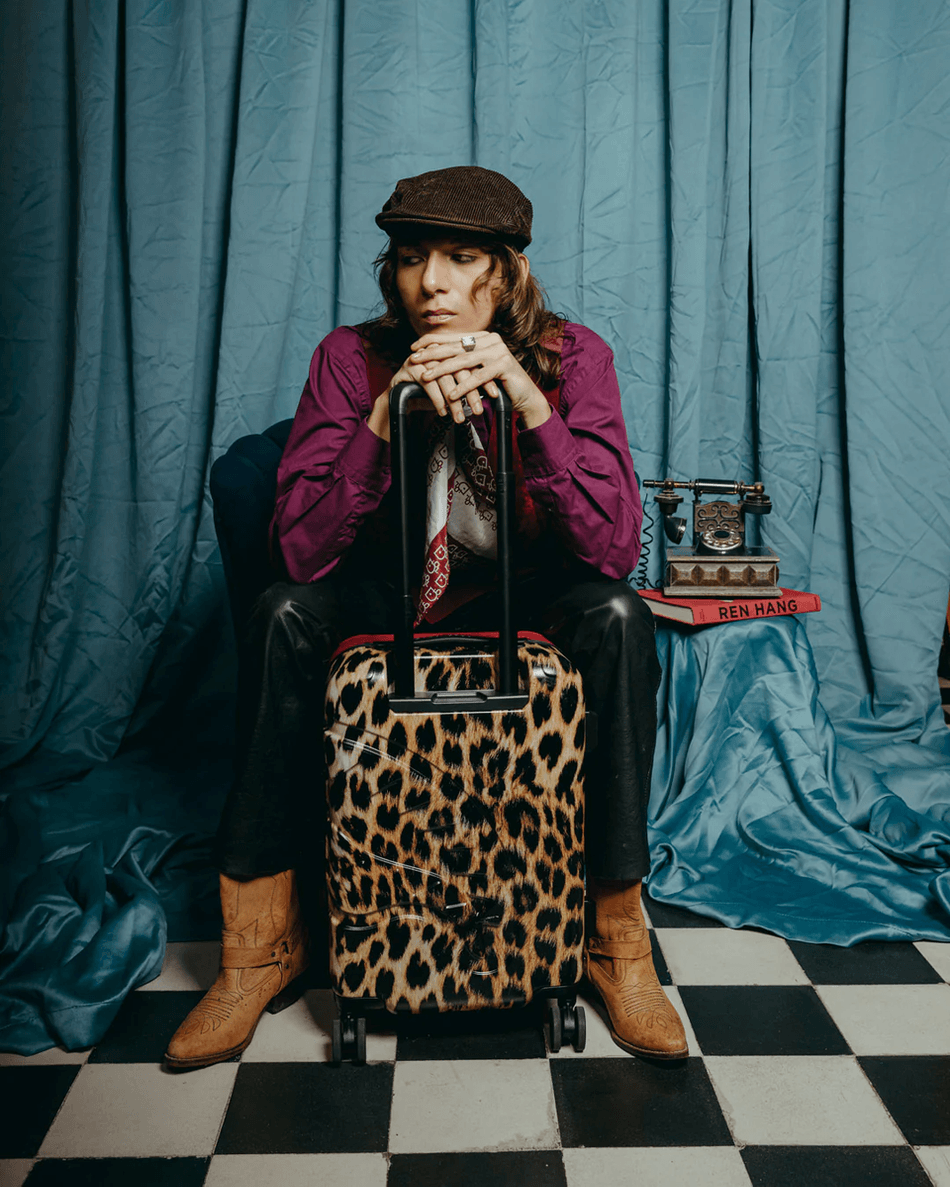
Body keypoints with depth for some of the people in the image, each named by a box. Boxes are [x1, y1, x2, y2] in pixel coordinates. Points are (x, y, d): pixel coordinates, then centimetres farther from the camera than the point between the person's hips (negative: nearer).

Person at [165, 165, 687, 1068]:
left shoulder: (571, 357, -14)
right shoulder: (352, 359, -14)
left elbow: (614, 550, -25)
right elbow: (302, 551, -22)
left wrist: (526, 401, -35)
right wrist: (388, 412, -34)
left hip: (524, 600, 0)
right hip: (386, 600, 1)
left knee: (618, 617, -30)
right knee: (283, 616, -27)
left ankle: (617, 935, -14)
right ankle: (262, 943, -14)